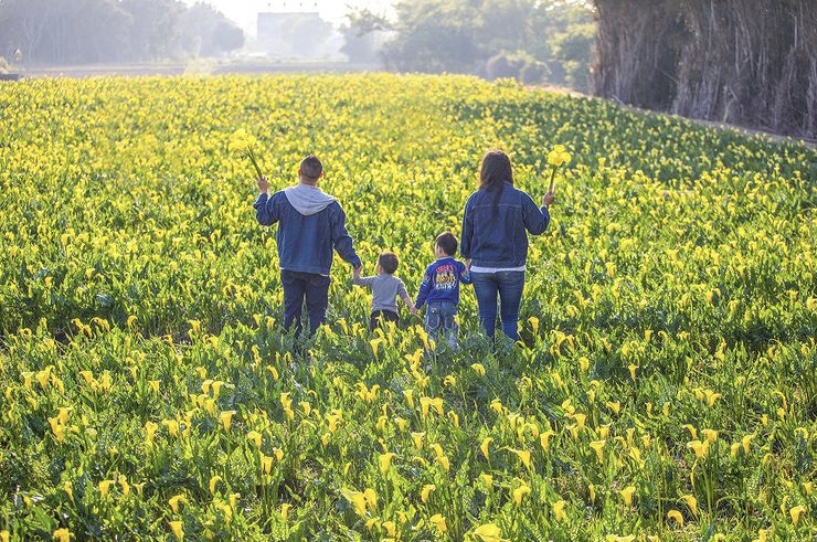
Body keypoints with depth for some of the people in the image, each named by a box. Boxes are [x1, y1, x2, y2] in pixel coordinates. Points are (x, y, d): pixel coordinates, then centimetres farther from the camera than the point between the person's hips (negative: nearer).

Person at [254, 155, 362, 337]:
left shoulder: (282, 198, -8)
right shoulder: (331, 205, -10)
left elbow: (263, 218, 7)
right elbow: (341, 238, -6)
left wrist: (263, 193, 21)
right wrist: (355, 261, 7)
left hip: (290, 267, 1)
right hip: (318, 270, -1)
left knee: (291, 310, 11)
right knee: (317, 311, 7)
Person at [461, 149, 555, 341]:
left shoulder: (474, 200, -4)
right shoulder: (520, 198, -8)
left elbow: (466, 234, 6)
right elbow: (538, 228, 0)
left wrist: (467, 257, 22)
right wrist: (545, 206, 17)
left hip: (481, 268, 1)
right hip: (512, 268, -1)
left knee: (486, 318, 9)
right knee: (509, 318, 10)